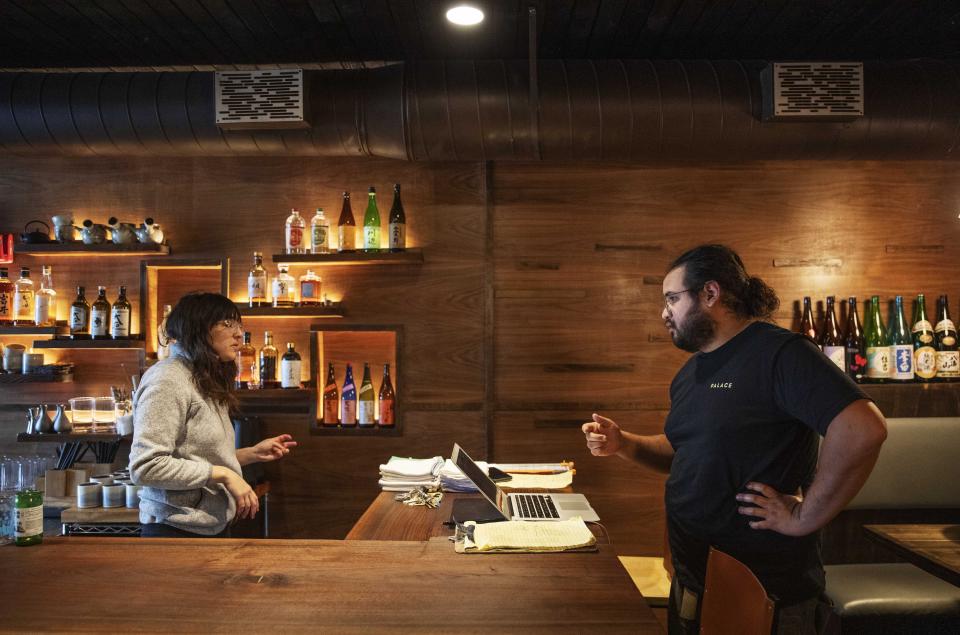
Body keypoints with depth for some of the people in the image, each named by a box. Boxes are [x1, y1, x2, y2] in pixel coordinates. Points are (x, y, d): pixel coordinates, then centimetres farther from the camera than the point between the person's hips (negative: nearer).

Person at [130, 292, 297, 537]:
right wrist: (223, 475, -21)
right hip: (176, 529, -9)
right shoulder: (167, 379, -16)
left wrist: (253, 453, 3)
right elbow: (146, 466, -24)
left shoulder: (207, 384, 12)